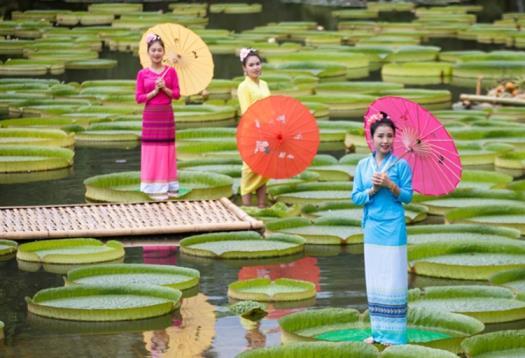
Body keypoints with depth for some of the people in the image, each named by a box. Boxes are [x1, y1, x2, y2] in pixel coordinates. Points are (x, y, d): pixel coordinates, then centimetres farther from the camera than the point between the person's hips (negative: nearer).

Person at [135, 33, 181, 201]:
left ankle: (168, 186, 11)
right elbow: (139, 98, -3)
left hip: (166, 115, 1)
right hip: (150, 115, -1)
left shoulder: (170, 71, 1)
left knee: (166, 149, 5)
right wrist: (154, 91, -15)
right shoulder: (143, 74, -1)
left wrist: (164, 88, -15)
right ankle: (154, 188, 2)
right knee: (152, 150, -1)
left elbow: (177, 94, 1)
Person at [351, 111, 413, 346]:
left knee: (393, 280, -3)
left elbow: (408, 196, -4)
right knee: (374, 280, 8)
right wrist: (373, 189, -13)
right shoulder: (363, 165, 6)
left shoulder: (401, 165, -4)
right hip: (372, 228, 4)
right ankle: (378, 331, 16)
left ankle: (394, 334, 1)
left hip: (393, 228, -4)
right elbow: (356, 197, 5)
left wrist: (390, 185, -19)